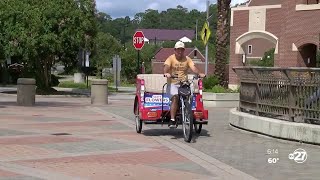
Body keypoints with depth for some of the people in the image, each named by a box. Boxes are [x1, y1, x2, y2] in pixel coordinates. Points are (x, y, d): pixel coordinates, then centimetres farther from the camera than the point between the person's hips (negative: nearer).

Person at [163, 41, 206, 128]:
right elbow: (166, 66, -14)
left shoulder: (187, 59, 12)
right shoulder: (171, 58, 4)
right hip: (172, 84, -3)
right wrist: (166, 73, -37)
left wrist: (199, 74, -23)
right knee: (175, 97, -28)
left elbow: (193, 67, -3)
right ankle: (172, 120, -29)